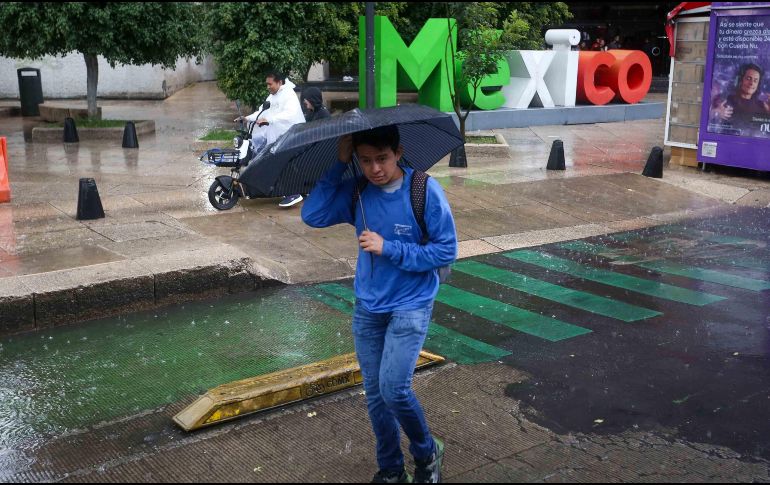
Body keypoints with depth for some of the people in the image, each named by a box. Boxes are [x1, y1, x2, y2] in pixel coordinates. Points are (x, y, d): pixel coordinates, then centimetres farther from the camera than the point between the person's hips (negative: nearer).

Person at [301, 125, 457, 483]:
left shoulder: (425, 189, -16)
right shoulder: (357, 191, -4)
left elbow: (446, 251, -14)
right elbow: (312, 216, -13)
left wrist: (388, 248, -21)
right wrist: (339, 165, -16)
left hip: (411, 306, -4)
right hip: (367, 307, 5)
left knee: (393, 388, -15)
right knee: (374, 393, 11)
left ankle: (427, 453, 14)